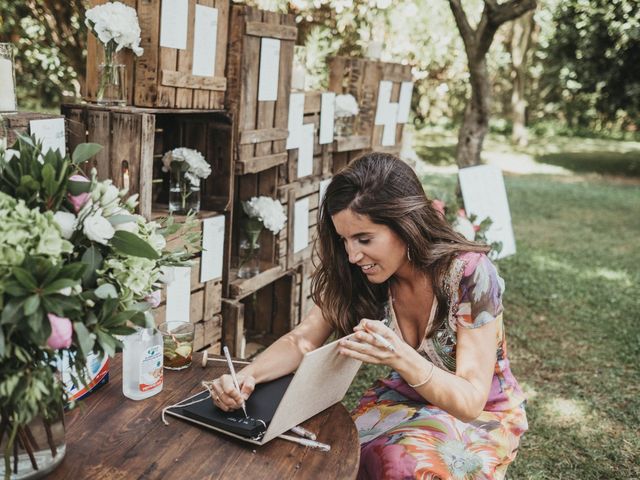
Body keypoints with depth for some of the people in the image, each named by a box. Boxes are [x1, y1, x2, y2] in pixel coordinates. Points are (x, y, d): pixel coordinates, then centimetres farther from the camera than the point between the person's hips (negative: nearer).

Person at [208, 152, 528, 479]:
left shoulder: (469, 274, -27)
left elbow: (471, 401, -26)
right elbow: (300, 341, -10)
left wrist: (401, 358, -45)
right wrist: (246, 376, -30)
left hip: (482, 414, -3)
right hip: (405, 400, 3)